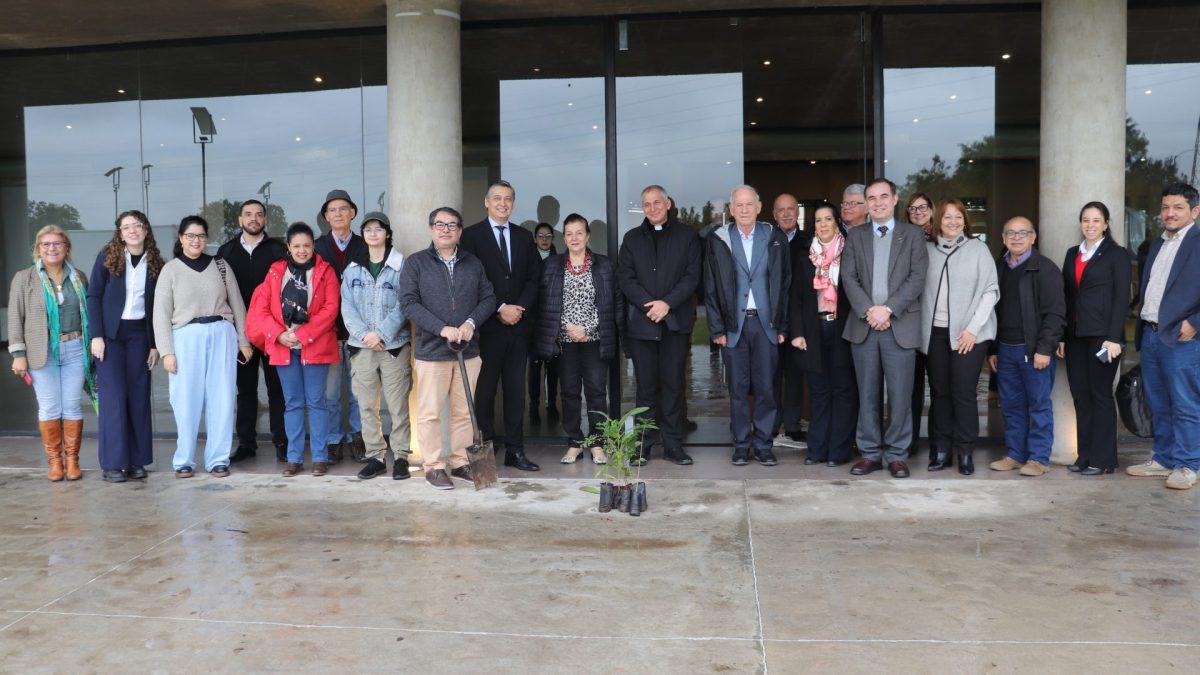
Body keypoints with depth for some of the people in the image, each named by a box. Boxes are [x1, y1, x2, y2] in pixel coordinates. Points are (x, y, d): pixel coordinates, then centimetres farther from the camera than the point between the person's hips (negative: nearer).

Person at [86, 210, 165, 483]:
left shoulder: (155, 263, 5)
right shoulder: (107, 257, -2)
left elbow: (155, 307, 8)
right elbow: (93, 297, -3)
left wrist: (155, 344, 4)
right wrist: (96, 336, -10)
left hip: (139, 335, 3)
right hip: (110, 334, -3)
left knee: (139, 397, 4)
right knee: (114, 397, -4)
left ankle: (136, 460, 12)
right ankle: (113, 463, 2)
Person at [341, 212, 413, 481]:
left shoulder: (401, 266, 0)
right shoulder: (353, 269, 11)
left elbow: (403, 306, -6)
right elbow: (347, 307, 4)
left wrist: (381, 334, -14)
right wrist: (364, 335, -11)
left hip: (394, 345, -3)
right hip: (362, 346, 3)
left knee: (398, 405, -1)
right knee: (366, 405, 6)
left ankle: (400, 456, 8)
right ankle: (375, 456, 15)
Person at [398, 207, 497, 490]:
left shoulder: (473, 264, 11)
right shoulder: (416, 263, 0)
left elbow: (488, 298, 10)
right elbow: (409, 303, -7)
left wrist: (471, 322, -9)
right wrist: (442, 328, -17)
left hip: (468, 350, 3)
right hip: (430, 350, -3)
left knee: (464, 411, 9)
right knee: (430, 412, 0)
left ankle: (461, 462, 20)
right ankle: (434, 466, 10)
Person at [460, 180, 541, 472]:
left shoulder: (524, 237, 14)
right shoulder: (472, 235, 1)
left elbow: (534, 278, 10)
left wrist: (519, 308, -6)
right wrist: (499, 309, -11)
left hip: (519, 324, 4)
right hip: (487, 325, -4)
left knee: (516, 389, 6)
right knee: (484, 389, -1)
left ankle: (515, 450, 11)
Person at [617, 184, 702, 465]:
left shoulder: (687, 236, 9)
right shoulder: (632, 238, 14)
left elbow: (692, 276, 1)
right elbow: (625, 278, 4)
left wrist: (667, 303, -12)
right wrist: (650, 305, -10)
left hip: (675, 321, -1)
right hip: (641, 322, 1)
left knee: (673, 384, 1)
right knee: (646, 386, 2)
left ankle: (673, 444, 8)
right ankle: (643, 445, 7)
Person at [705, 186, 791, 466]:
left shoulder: (775, 238, 5)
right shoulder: (718, 240, 3)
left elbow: (784, 283, 6)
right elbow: (711, 288, 2)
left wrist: (782, 326, 1)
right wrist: (717, 328, -4)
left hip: (766, 323, 0)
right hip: (733, 324, 0)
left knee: (766, 387, 1)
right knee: (738, 388, 5)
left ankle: (763, 444, 12)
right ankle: (742, 444, 15)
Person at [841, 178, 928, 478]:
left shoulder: (913, 234, 7)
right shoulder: (855, 236, 12)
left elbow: (917, 278, -3)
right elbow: (848, 277, 3)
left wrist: (888, 309, -13)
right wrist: (868, 311, -11)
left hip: (900, 326, -2)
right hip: (863, 325, 2)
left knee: (900, 395, 0)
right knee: (867, 394, 6)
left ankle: (896, 455, 11)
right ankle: (870, 453, 15)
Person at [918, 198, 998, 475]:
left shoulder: (978, 249, 2)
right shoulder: (927, 249, 8)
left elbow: (990, 291, -1)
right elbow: (918, 288, 8)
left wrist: (973, 328, -9)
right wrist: (921, 329, -2)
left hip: (967, 333, -2)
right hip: (934, 332, 2)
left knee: (964, 392, -4)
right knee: (939, 392, 6)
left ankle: (965, 452, 7)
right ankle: (941, 450, 14)